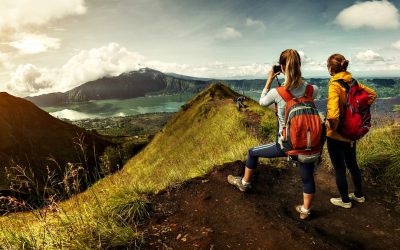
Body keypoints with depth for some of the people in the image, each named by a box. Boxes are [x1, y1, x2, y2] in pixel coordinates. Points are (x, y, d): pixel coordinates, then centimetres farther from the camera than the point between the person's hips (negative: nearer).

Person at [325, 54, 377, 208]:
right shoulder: (352, 82, 0)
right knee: (352, 163, 24)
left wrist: (332, 125, -20)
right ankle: (359, 195, 41)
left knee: (339, 167, 10)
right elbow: (372, 94, 12)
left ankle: (345, 200, 26)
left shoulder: (334, 85, -22)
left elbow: (333, 111, -36)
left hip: (337, 134, -8)